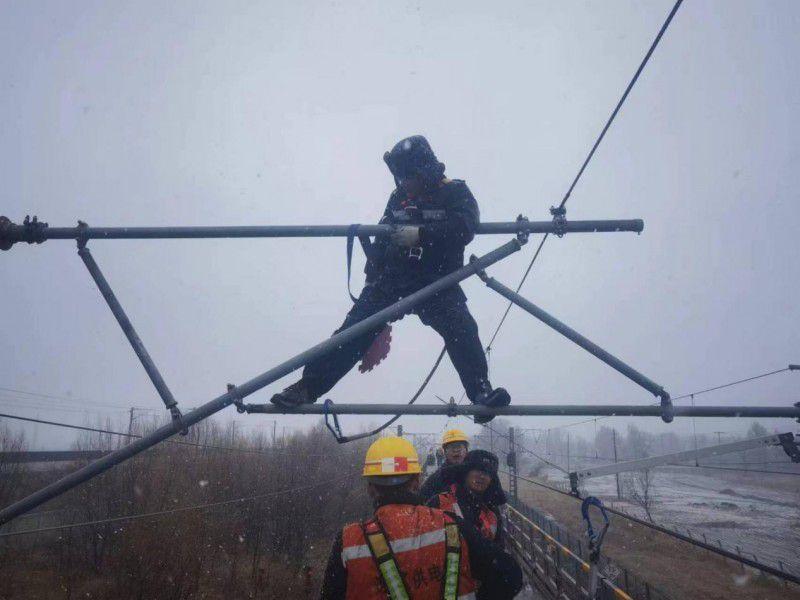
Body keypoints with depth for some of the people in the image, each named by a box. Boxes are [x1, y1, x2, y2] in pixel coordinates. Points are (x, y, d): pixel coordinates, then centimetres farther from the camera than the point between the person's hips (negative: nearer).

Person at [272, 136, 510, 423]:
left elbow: (465, 227, -18)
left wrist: (420, 234, -29)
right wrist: (373, 278, 15)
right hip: (393, 278, 3)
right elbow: (383, 236, 21)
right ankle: (308, 386, -7)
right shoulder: (399, 197, 14)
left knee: (460, 328, -27)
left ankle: (482, 390, -24)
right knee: (353, 330, -7)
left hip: (436, 281, -3)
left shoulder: (455, 192, 0)